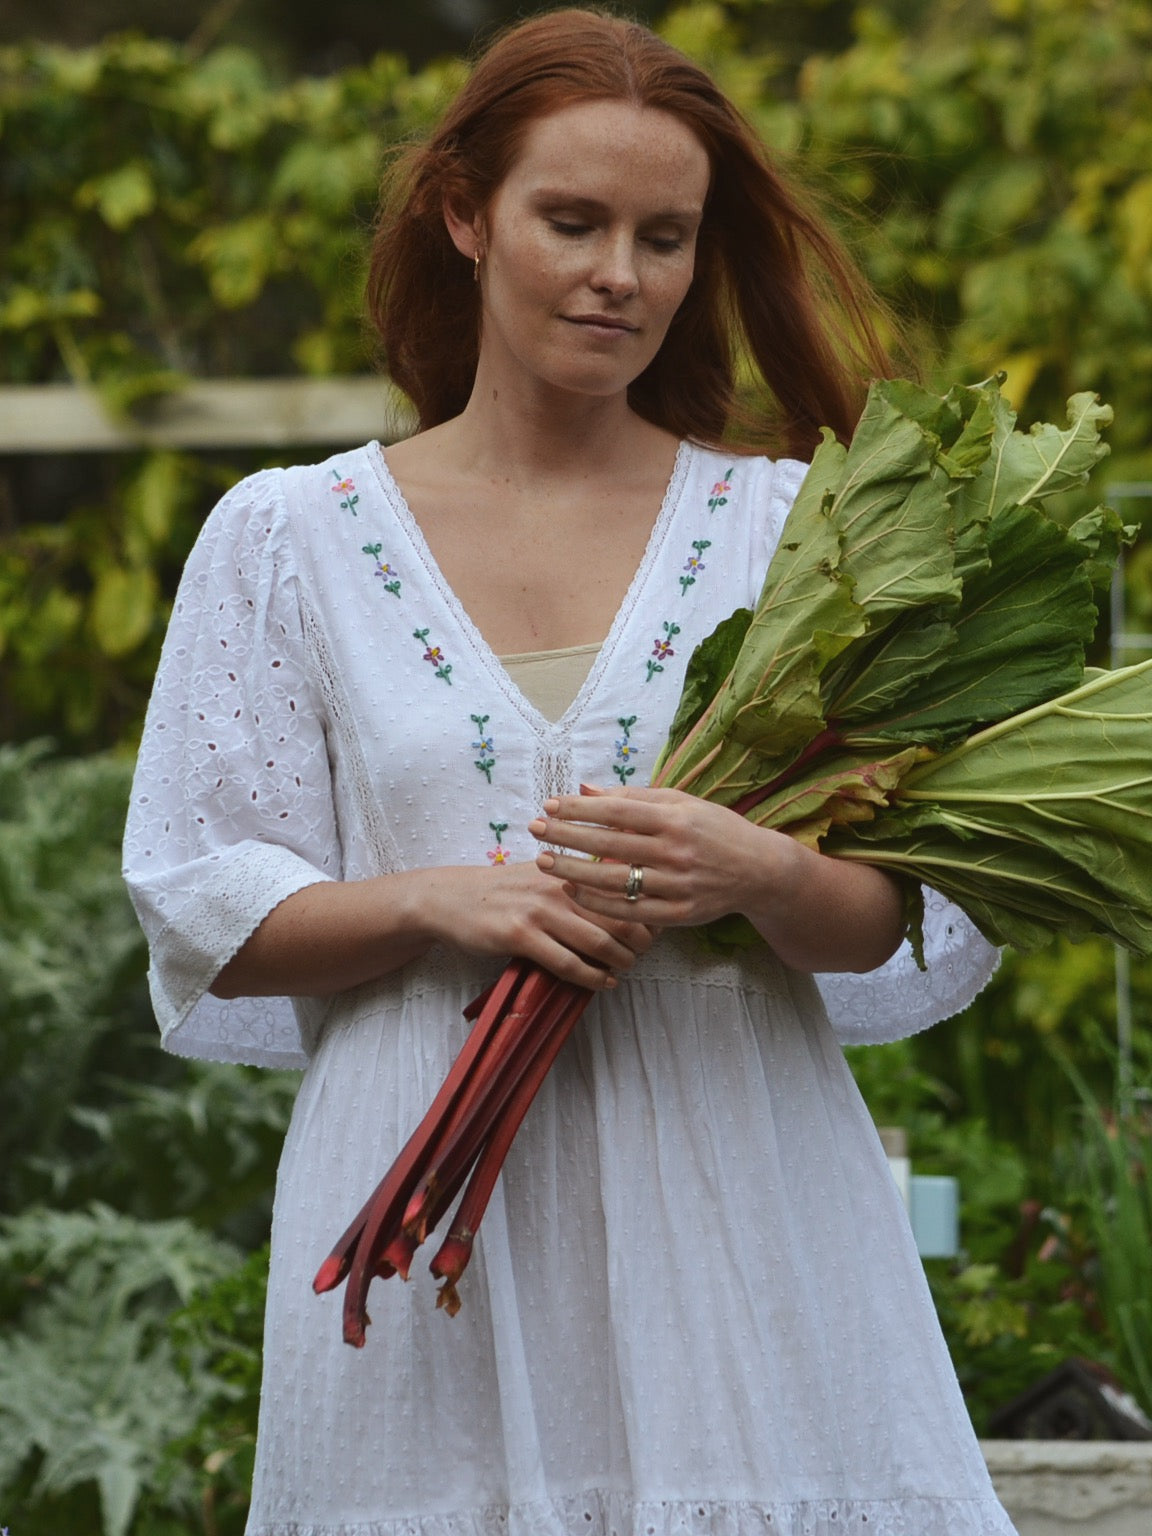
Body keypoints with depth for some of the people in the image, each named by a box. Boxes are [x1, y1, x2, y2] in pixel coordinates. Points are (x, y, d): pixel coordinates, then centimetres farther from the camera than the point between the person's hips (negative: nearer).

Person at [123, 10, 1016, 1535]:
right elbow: (205, 921, 5)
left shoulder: (790, 530, 7)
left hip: (741, 1208, 0)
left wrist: (760, 874, -17)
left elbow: (923, 927, 3)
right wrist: (438, 901, -12)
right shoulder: (286, 538, 7)